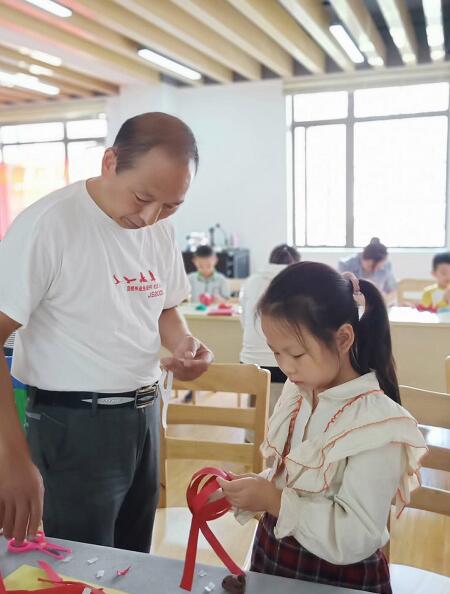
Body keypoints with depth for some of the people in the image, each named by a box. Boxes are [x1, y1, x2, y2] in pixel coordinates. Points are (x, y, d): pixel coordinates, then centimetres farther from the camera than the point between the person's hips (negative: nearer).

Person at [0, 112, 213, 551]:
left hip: (144, 413, 7)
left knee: (133, 564, 21)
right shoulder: (47, 224, -19)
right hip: (73, 423, -6)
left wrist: (183, 344, -7)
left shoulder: (161, 230, 3)